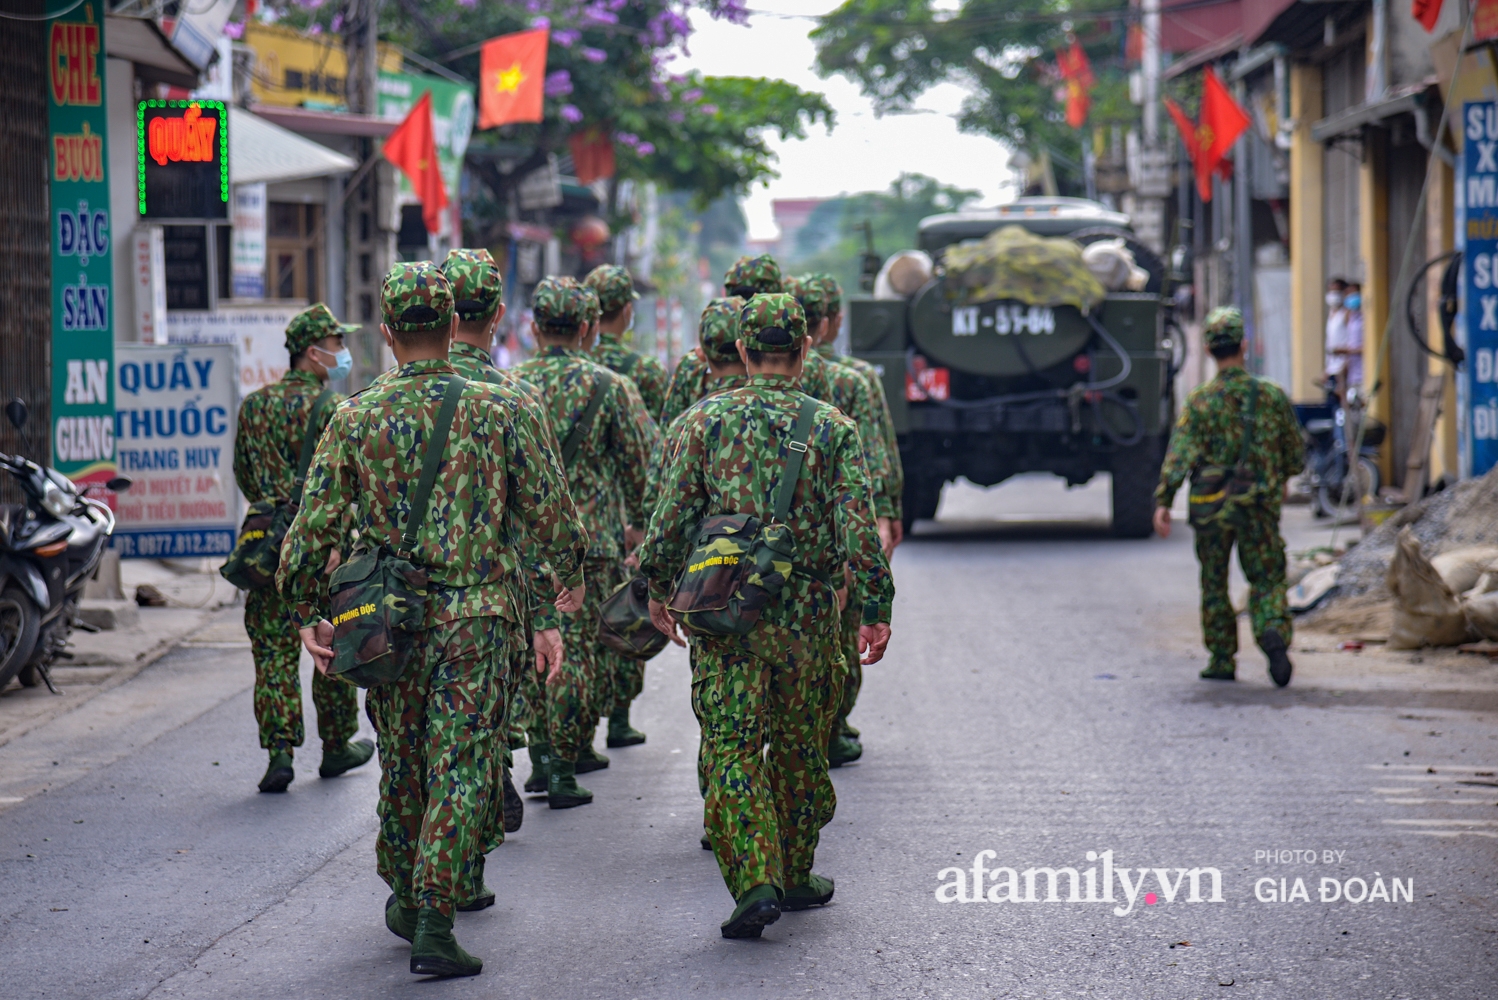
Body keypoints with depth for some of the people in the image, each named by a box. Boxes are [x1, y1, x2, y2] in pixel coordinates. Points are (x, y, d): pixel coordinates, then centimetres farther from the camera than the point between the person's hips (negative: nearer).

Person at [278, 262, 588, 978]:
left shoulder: (356, 418, -1)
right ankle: (433, 924, -9)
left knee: (401, 764, 19)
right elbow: (549, 506, 2)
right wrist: (569, 575, 20)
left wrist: (308, 611, 9)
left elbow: (316, 522, -1)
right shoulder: (500, 410, -4)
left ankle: (405, 899, 34)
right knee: (460, 770, -2)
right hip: (477, 618, -2)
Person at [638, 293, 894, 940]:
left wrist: (658, 588, 10)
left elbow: (672, 515, -2)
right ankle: (794, 876, 26)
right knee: (800, 749, 16)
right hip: (807, 618, 1)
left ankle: (755, 881, -13)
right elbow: (858, 526, -6)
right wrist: (874, 608, -1)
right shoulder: (832, 428, -1)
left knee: (731, 751, 0)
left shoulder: (703, 421, -2)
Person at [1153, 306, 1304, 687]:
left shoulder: (1199, 402, -6)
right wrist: (1276, 476, 28)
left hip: (1213, 508, 0)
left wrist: (1163, 502, -18)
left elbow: (1179, 455, -15)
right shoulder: (1273, 396, 0)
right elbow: (1297, 457, 9)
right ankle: (1273, 631, -21)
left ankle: (1222, 660, 17)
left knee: (1214, 586, 14)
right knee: (1267, 580, 7)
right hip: (1261, 509, 1)